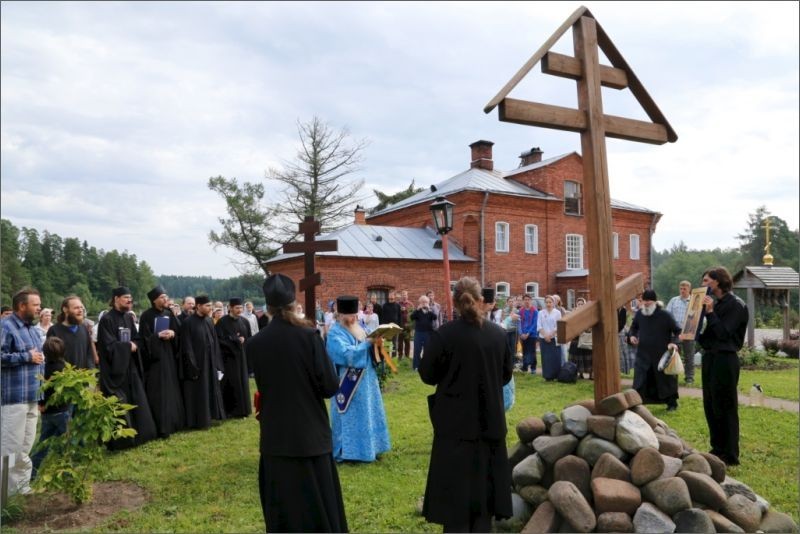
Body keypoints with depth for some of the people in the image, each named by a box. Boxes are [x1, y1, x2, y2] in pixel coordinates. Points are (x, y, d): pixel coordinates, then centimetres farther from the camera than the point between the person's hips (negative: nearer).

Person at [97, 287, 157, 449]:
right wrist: (128, 346, -10)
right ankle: (119, 440, 7)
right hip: (115, 369, -7)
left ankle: (138, 435, 20)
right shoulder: (106, 319, -12)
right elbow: (108, 345, -18)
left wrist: (134, 345, -9)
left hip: (130, 367, 7)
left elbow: (137, 339, 12)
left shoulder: (128, 318, 10)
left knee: (136, 402, 10)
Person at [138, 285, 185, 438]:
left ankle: (172, 423, 20)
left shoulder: (169, 314, 8)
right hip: (154, 356, -6)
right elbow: (144, 338, -11)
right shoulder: (147, 316, -9)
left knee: (171, 390, 10)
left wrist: (173, 333, -10)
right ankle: (161, 427, -2)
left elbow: (178, 331, 10)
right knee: (158, 393, -5)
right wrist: (159, 335, -21)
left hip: (169, 355, 6)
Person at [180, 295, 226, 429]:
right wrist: (192, 368, -17)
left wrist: (217, 364, 7)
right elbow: (187, 348, -14)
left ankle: (207, 417, 26)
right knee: (197, 394, 1)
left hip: (210, 363, 7)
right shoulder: (188, 322, -12)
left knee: (210, 391, 13)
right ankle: (198, 421, 11)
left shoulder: (209, 321, 7)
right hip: (196, 364, -7)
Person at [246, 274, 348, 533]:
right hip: (310, 432, -2)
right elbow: (330, 385, -14)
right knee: (319, 504, 14)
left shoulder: (254, 343, -7)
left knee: (283, 506, 15)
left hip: (276, 435, 2)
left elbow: (261, 385, 7)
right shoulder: (309, 336, -15)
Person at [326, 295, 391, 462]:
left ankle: (368, 447, 25)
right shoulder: (335, 334, -15)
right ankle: (348, 451, 9)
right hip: (348, 383, -8)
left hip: (365, 380, 8)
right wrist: (368, 342, -25)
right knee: (351, 418, -1)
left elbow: (368, 350, 12)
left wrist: (376, 342, -9)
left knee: (367, 414, 14)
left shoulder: (359, 328, 9)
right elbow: (347, 353, -28)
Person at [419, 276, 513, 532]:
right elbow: (506, 374, 7)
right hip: (490, 420, 4)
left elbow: (427, 375, -7)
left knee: (456, 486, 7)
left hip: (455, 420, -3)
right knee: (484, 481, 16)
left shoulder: (443, 334, -16)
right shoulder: (498, 334, -3)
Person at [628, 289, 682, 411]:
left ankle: (672, 403, 29)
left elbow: (677, 331, -4)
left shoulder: (664, 315, -11)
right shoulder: (639, 314, 0)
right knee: (639, 382, -1)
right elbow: (633, 327, 18)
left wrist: (673, 342, -21)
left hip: (662, 355, -2)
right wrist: (632, 335, -3)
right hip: (643, 355, 3)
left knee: (666, 380, 11)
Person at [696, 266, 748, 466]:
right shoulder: (714, 303, 11)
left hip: (724, 359, -8)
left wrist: (710, 312, -19)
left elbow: (724, 333, -17)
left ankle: (730, 455, 10)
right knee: (710, 406, 14)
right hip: (709, 357, 8)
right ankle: (717, 449, 26)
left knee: (725, 408, 0)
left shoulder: (735, 305, -10)